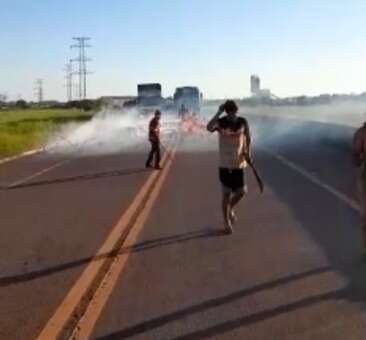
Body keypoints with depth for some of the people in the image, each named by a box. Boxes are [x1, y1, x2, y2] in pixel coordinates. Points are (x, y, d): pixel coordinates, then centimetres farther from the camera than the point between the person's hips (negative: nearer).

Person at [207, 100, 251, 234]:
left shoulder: (243, 122, -3)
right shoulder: (220, 122, -10)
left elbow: (247, 137, 7)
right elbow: (209, 127, -30)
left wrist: (248, 152, -7)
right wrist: (219, 113, -30)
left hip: (239, 163, 2)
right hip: (225, 164, -2)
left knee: (241, 191, 4)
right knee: (226, 193, 3)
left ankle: (230, 209, 35)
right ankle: (227, 222, 17)